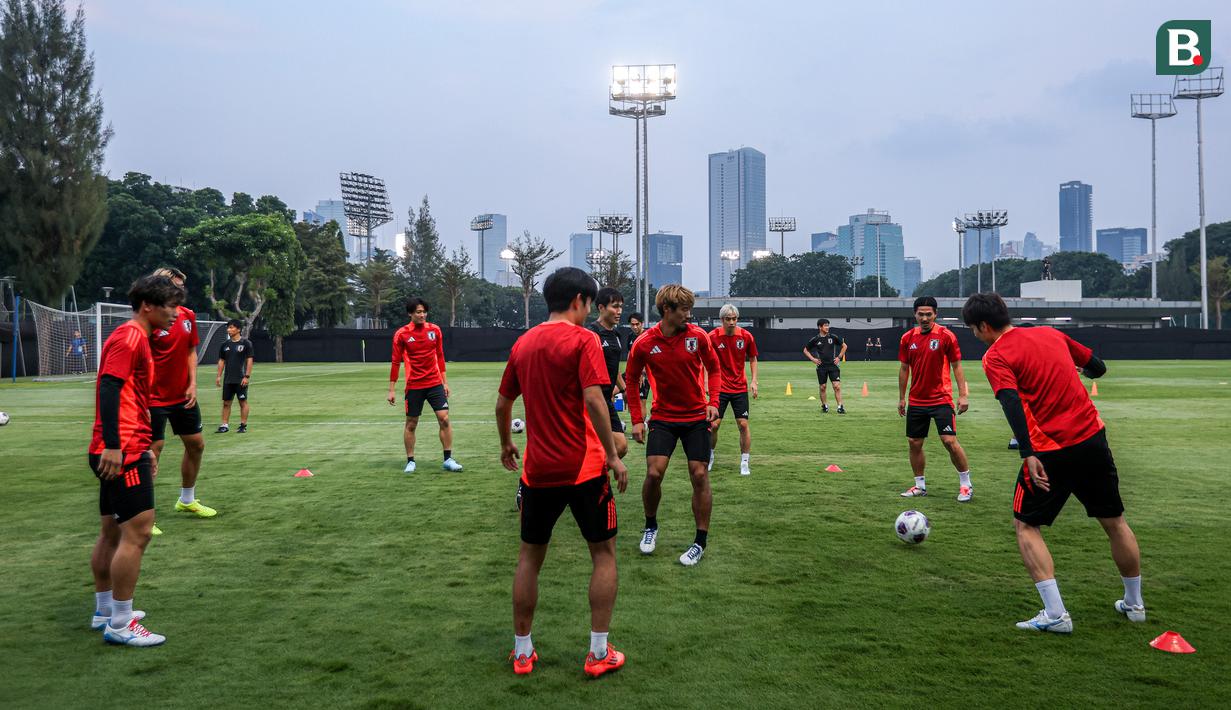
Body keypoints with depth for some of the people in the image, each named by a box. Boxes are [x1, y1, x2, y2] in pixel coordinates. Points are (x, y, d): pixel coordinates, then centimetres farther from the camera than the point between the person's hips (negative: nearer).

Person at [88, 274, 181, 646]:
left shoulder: (136, 338, 20)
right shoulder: (130, 337, -11)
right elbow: (109, 388, -20)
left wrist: (144, 448, 26)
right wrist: (112, 445, -26)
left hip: (123, 451, 11)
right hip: (122, 452, -11)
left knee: (112, 532, 16)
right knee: (137, 531, -10)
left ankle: (105, 612, 26)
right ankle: (120, 624, -4)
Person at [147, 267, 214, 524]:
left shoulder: (188, 316, 4)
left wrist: (193, 384, 3)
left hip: (183, 396, 8)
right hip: (155, 399, -7)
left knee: (196, 445, 15)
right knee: (152, 452, -7)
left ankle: (187, 500, 34)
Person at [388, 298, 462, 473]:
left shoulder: (435, 330, 2)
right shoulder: (401, 334, -6)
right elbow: (396, 362, -1)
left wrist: (445, 381, 10)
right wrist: (391, 390, -2)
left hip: (435, 383, 2)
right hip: (414, 386, -2)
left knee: (444, 419, -6)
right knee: (411, 424, 6)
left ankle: (448, 459, 3)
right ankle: (410, 461, 19)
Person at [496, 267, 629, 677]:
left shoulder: (523, 343, 9)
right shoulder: (583, 340, -9)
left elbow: (502, 403, 15)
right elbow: (593, 399, -20)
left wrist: (506, 444, 31)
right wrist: (613, 455, -14)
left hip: (537, 470, 5)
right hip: (584, 467, -5)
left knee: (529, 557, 16)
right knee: (604, 553, 10)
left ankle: (522, 652, 23)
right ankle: (599, 653, 11)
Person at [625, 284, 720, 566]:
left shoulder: (697, 336, -9)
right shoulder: (644, 344, -11)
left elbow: (713, 368, 6)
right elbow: (631, 381, 2)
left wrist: (713, 402, -6)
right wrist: (637, 420, -2)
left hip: (697, 418, 1)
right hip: (663, 418, 0)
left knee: (699, 476, -2)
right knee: (654, 473, -10)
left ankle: (701, 542, 11)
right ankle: (650, 526, 18)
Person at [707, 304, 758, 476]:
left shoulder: (746, 336, -5)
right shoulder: (713, 336, -9)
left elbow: (753, 359, 8)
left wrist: (754, 381, -1)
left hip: (740, 388, 1)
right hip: (719, 388, -1)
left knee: (743, 424, -3)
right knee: (714, 424, -2)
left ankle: (744, 463, 9)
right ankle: (710, 456, 22)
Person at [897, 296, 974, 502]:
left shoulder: (946, 336, -7)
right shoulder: (907, 338, 3)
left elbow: (956, 366, -4)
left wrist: (963, 395, -10)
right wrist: (901, 398, 12)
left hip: (942, 399, -4)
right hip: (916, 401, 4)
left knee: (950, 441, -10)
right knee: (914, 443, 7)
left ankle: (966, 484, 6)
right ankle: (920, 485, 22)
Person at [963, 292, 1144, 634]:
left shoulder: (996, 357, -6)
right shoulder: (1051, 333, 12)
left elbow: (1012, 404, -22)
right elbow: (1098, 368, 20)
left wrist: (1028, 455, -29)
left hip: (1049, 451, -6)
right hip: (1093, 439, 6)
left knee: (1026, 526, 9)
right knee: (1115, 521, 21)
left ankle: (1055, 614, 0)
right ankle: (1134, 604, 35)